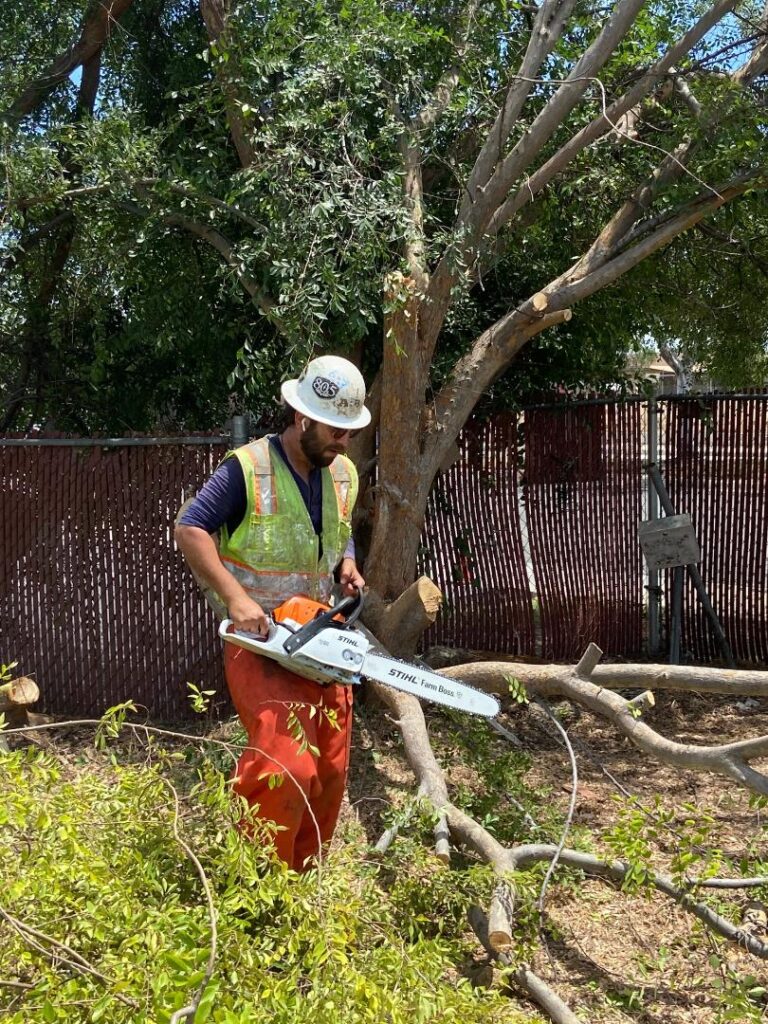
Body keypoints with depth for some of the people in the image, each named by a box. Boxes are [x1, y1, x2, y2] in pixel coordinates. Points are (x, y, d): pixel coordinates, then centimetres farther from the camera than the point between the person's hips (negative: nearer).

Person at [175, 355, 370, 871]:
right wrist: (236, 597, -27)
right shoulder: (247, 469, -14)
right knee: (287, 769, -20)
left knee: (330, 772, 9)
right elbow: (190, 529, -18)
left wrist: (348, 569, 0)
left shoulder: (343, 475, 7)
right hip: (258, 640, -7)